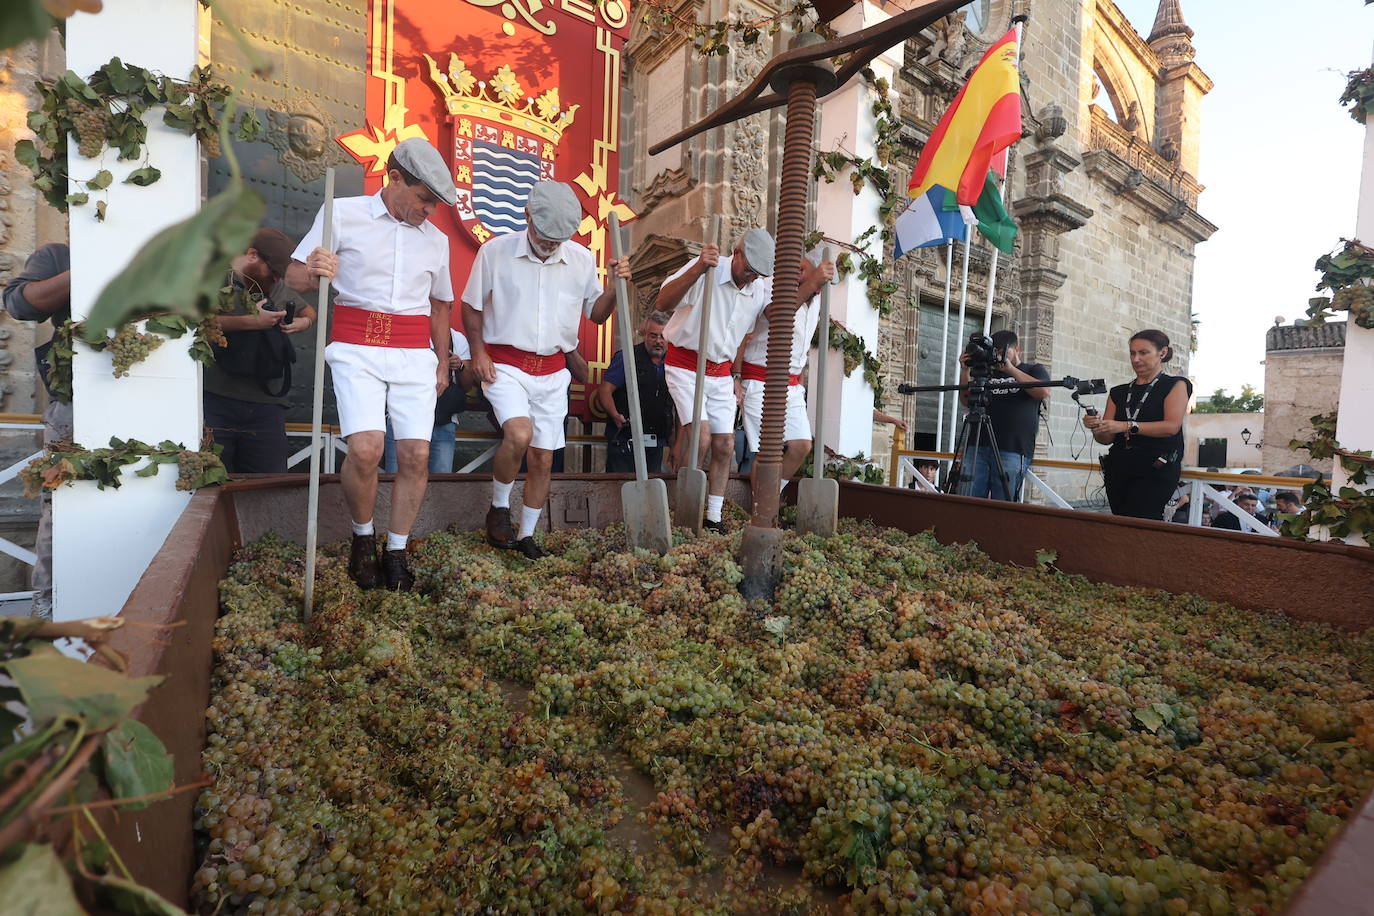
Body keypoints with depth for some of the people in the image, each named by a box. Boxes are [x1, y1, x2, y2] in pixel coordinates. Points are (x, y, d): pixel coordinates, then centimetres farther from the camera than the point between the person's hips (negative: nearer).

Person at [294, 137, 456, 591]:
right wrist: (312, 271, -19)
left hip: (415, 354, 3)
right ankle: (362, 538, 10)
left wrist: (443, 363, 22)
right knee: (365, 448, -19)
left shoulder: (435, 238, 15)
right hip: (357, 348, -3)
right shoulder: (342, 214, 5)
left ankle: (396, 553, 10)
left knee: (415, 454, -8)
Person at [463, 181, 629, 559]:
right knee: (519, 435, -27)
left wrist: (616, 285, -8)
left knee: (543, 459, 5)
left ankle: (526, 535, 24)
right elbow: (471, 305, 4)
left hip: (552, 371, 3)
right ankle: (499, 507, 2)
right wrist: (478, 351, -6)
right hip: (505, 365, -3)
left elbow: (596, 313, 10)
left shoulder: (582, 259, 2)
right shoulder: (495, 251, -5)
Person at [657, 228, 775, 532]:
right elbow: (662, 303, -28)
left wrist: (735, 377, 11)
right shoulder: (706, 271, -14)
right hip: (685, 365, -6)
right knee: (701, 437, -18)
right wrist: (699, 268, -38)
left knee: (725, 446, 2)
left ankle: (713, 519, 14)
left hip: (721, 372, 6)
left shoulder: (761, 291, 3)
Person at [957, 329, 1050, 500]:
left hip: (1013, 452, -3)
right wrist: (965, 370, 6)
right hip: (978, 448, 3)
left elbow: (1044, 392, -5)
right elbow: (967, 401, 18)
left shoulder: (1034, 369, 14)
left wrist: (1011, 370, -8)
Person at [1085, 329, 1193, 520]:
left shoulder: (1175, 385, 7)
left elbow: (1172, 426, -10)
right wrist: (1096, 427, -11)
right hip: (1118, 467, 5)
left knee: (1135, 524, -19)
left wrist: (1127, 426, -20)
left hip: (1156, 469, -5)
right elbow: (1107, 438, 11)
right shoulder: (1118, 393, 19)